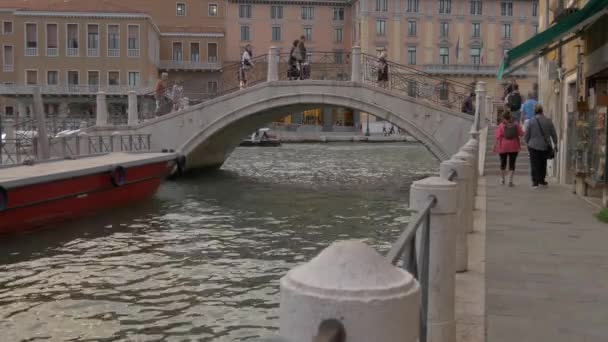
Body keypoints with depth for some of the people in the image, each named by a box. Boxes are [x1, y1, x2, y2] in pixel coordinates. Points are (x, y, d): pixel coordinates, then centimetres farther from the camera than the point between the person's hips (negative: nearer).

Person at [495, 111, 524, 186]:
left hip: (503, 147, -1)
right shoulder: (516, 124, 0)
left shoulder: (501, 125, -8)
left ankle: (502, 179, 28)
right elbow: (521, 134, 0)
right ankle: (510, 180, -6)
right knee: (512, 164, 3)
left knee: (503, 163, 15)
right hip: (514, 147, 1)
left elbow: (498, 137, -11)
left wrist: (495, 146, -4)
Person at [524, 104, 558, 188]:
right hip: (545, 146, 3)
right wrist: (555, 144, 15)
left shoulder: (531, 121, -9)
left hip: (534, 146, -3)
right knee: (543, 164, 16)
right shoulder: (548, 121, -1)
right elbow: (553, 134, 4)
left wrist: (528, 143, 14)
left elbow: (526, 135, -4)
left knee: (534, 164, 2)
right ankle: (541, 180, 23)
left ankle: (535, 182, -1)